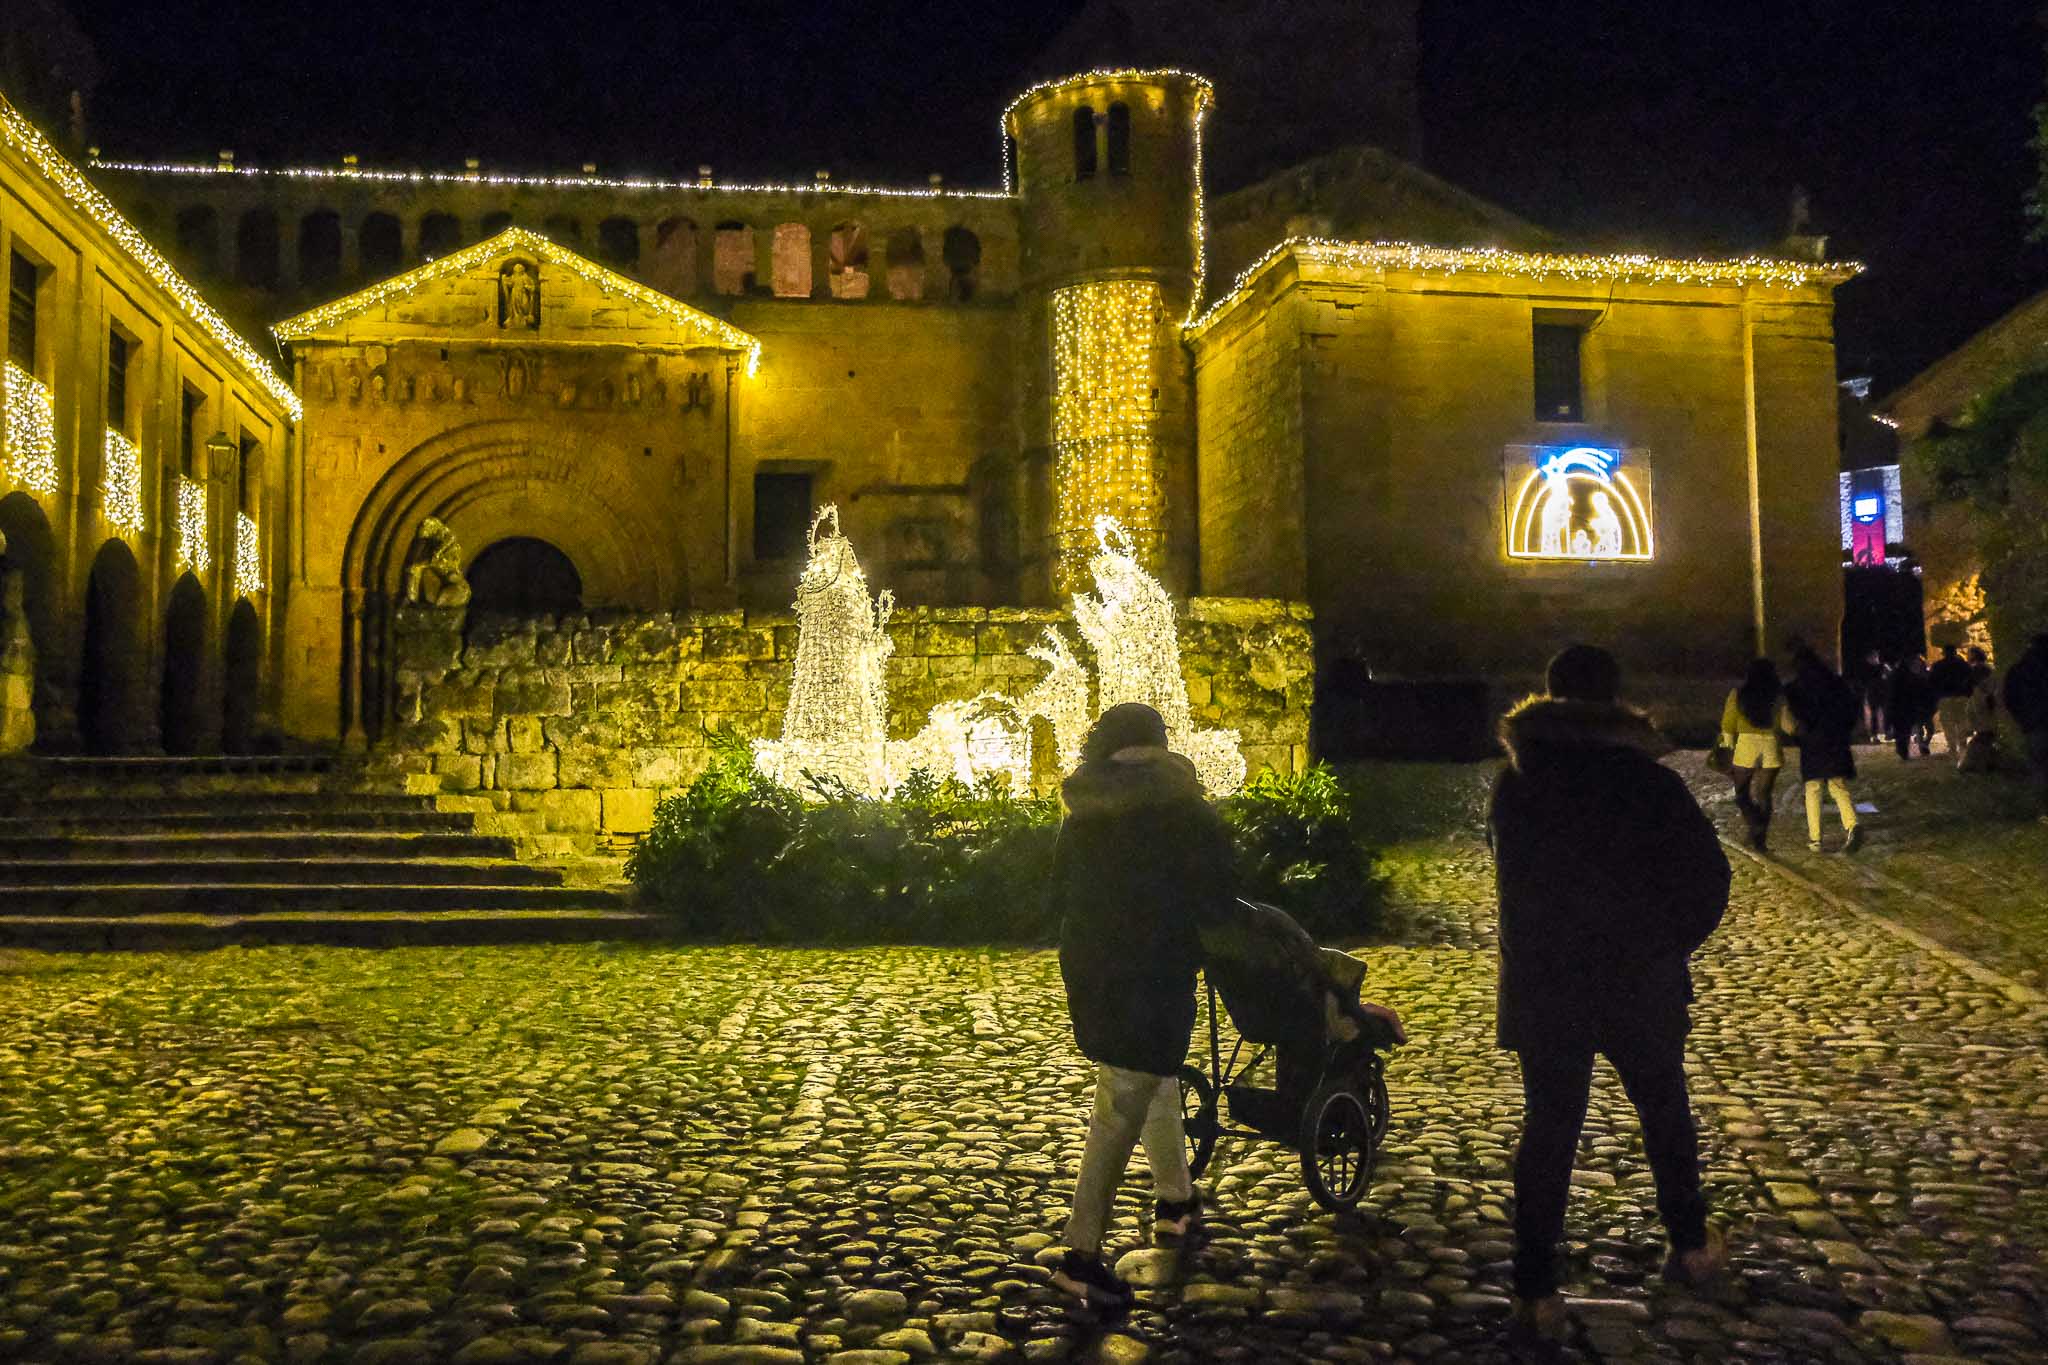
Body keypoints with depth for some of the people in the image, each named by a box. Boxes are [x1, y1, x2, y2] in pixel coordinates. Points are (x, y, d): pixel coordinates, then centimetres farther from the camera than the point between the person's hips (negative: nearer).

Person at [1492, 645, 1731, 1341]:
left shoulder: (1514, 782, -2)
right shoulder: (1650, 781, -10)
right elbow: (1708, 875, -9)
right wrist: (1670, 941, 4)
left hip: (1541, 986, 1)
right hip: (1640, 983, -1)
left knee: (1547, 1129, 5)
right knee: (1665, 1113, 20)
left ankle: (1535, 1291, 3)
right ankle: (1690, 1247, 36)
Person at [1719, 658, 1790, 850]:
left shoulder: (1737, 695, -1)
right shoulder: (1778, 697, -2)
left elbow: (1728, 726, 0)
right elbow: (1788, 725, -2)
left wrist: (1728, 748, 9)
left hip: (1745, 748, -1)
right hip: (1771, 749, 1)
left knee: (1742, 794, 12)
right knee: (1763, 796, 11)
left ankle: (1756, 826, -11)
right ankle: (1759, 840, 10)